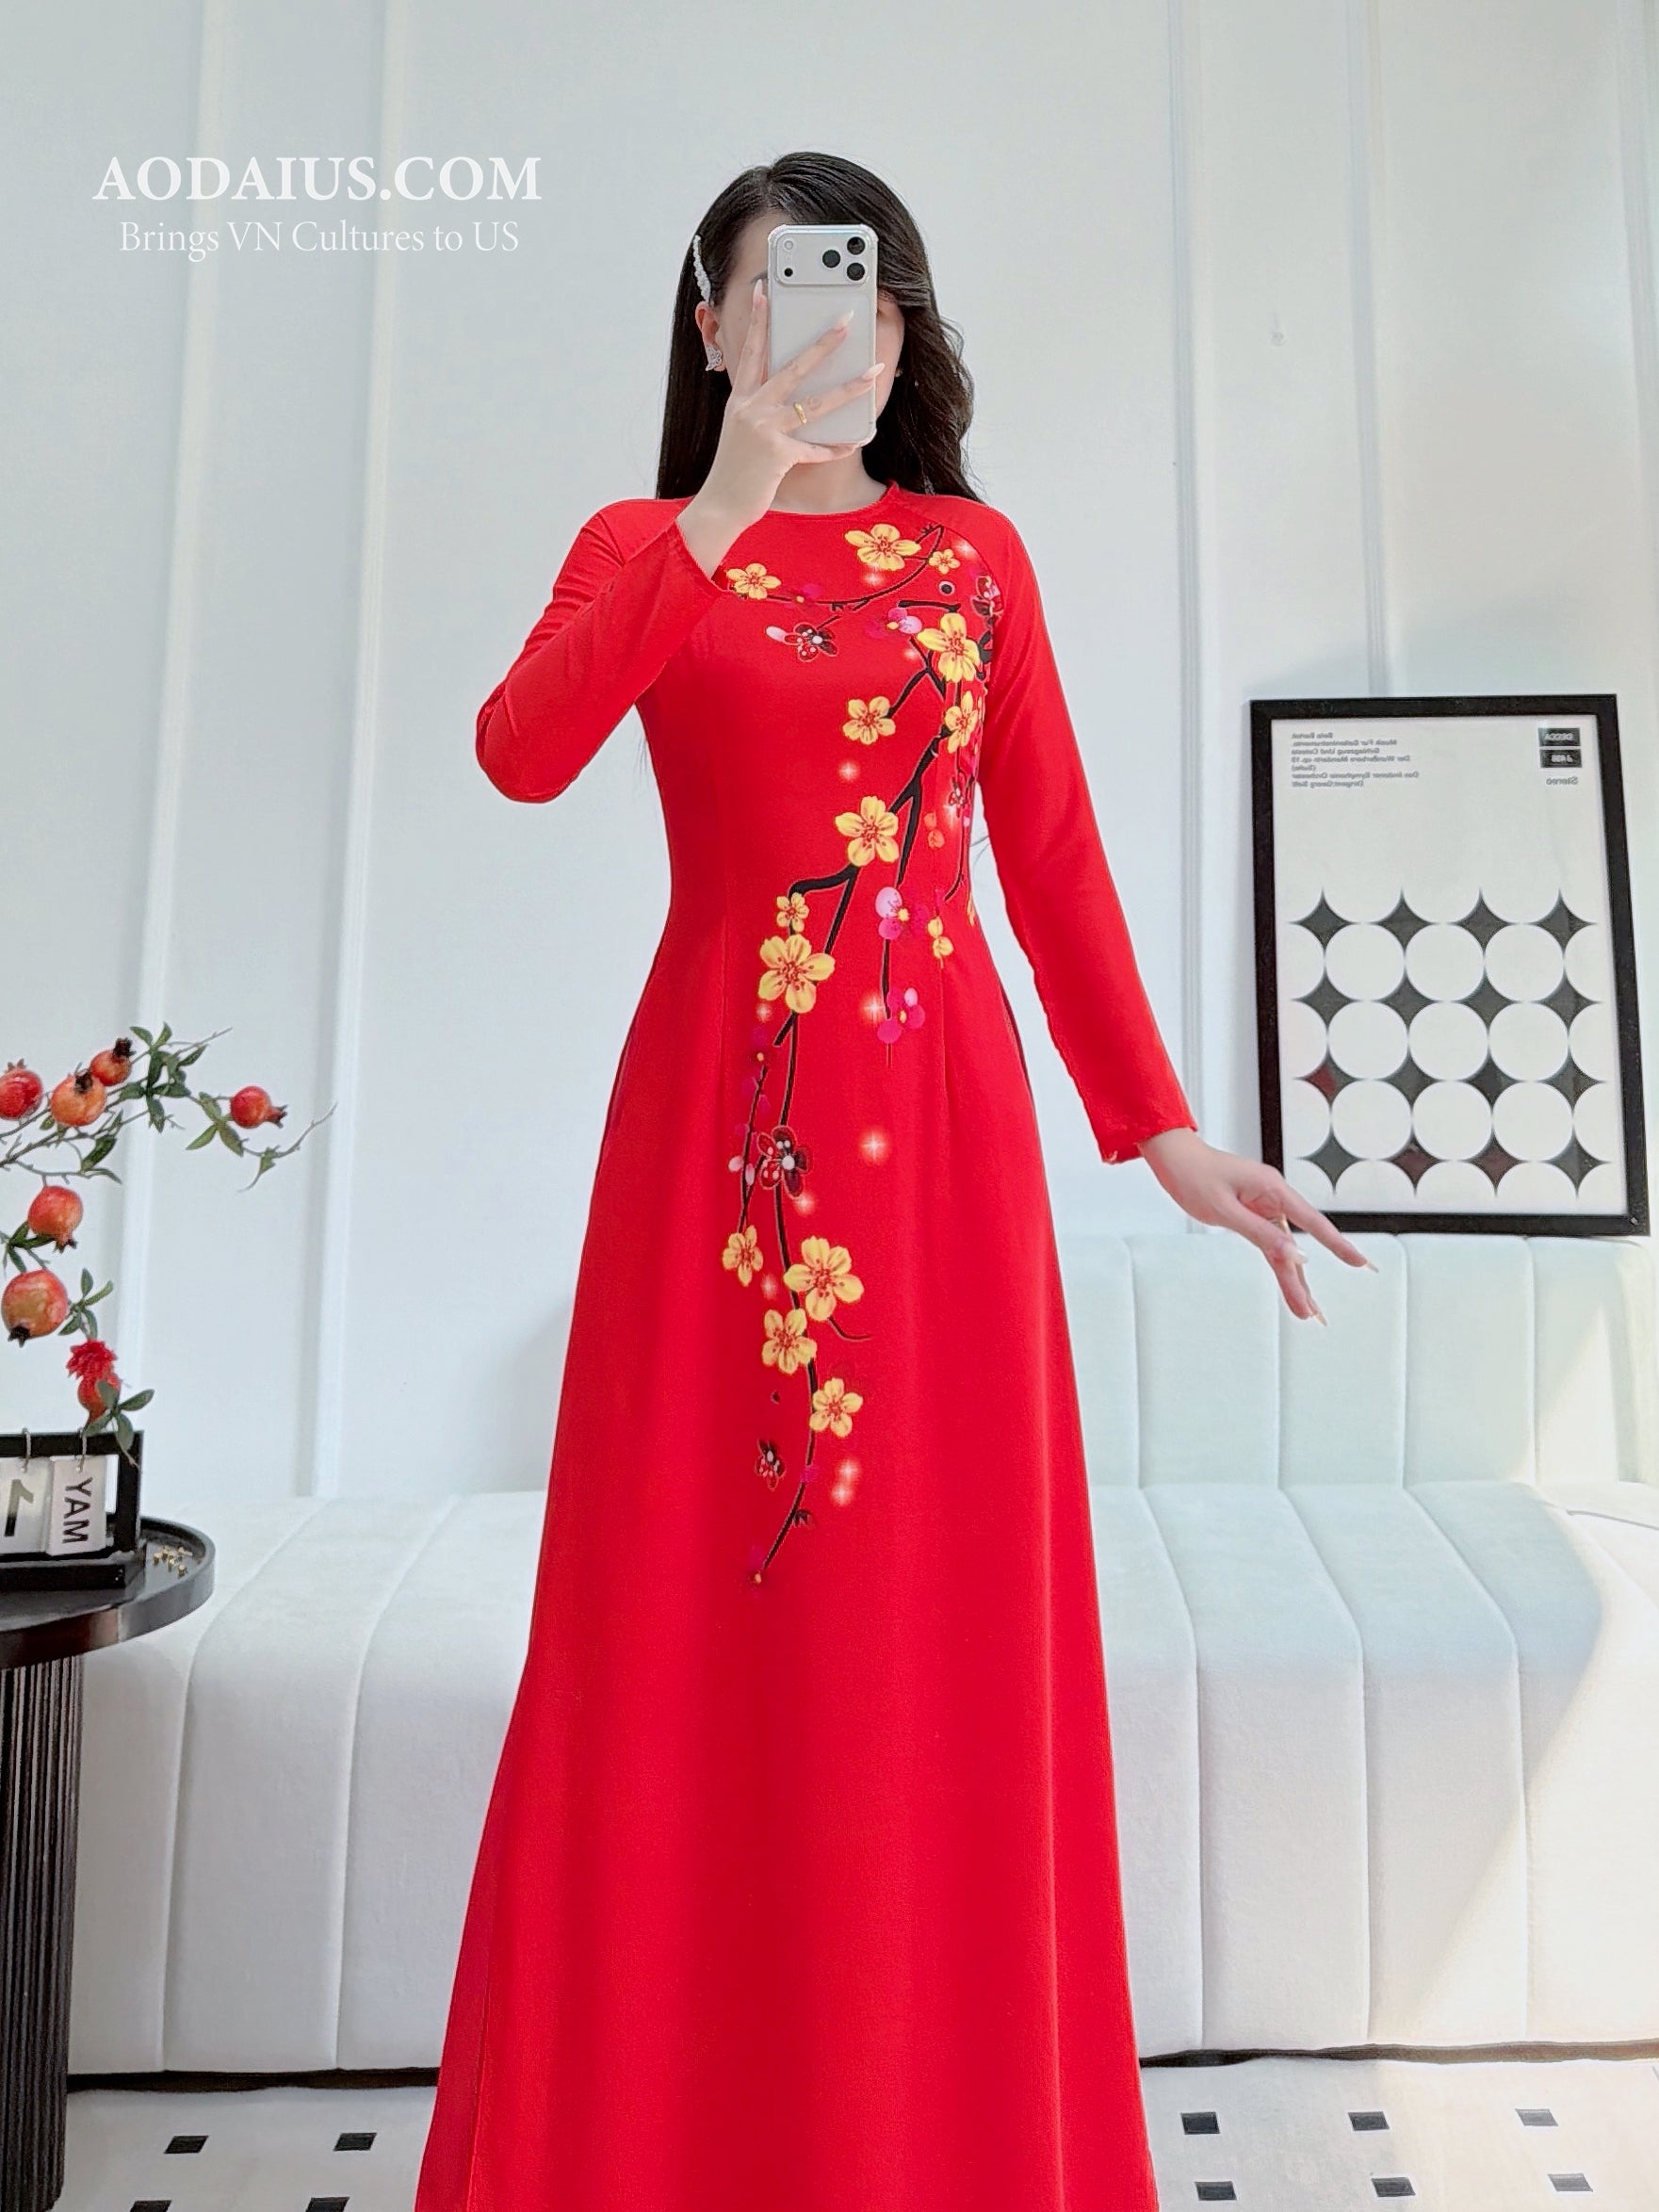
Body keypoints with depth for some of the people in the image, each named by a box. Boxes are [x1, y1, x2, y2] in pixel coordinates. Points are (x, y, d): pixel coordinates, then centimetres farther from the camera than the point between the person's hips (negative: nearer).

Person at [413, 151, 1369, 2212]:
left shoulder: (977, 553, 16)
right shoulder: (642, 543, 12)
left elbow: (1054, 860, 9)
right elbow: (524, 752, -9)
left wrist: (1162, 1133, 2)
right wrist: (733, 498, -13)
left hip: (940, 1110, 2)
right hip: (717, 1106, -1)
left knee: (941, 1622, 4)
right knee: (687, 1616, 2)